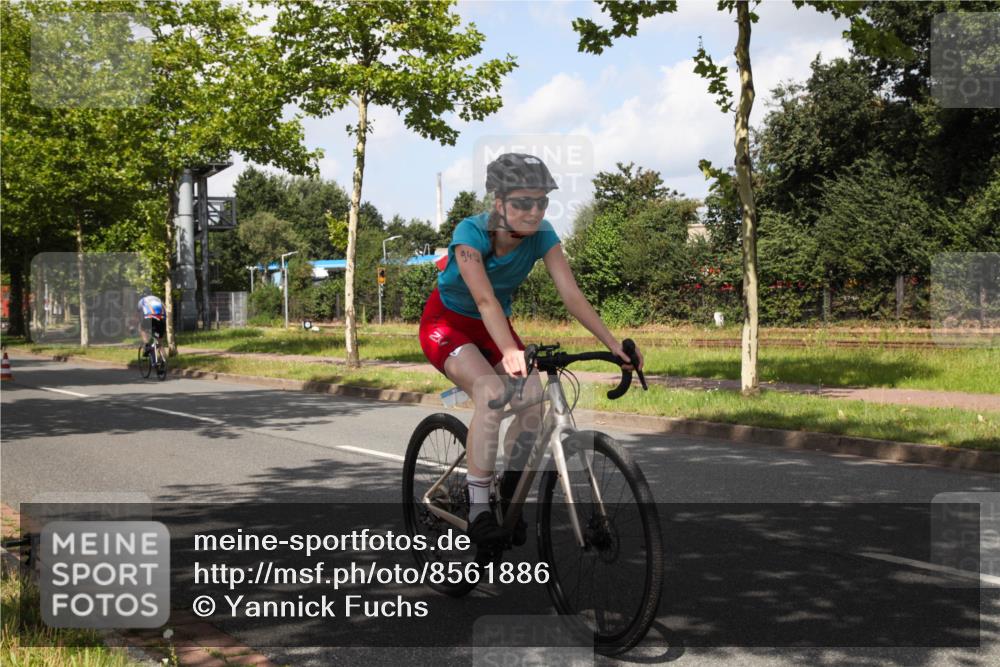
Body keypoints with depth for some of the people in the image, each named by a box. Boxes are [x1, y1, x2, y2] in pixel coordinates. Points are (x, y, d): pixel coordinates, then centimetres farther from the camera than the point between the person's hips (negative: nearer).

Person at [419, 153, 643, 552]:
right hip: (447, 323, -5)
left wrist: (613, 344, -31)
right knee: (491, 391, -33)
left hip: (493, 327, 5)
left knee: (531, 395, -22)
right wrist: (510, 352, -56)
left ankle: (509, 500, -3)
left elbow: (572, 295, -21)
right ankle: (478, 512, -26)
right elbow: (485, 300, -41)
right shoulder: (471, 233, -28)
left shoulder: (542, 237, -15)